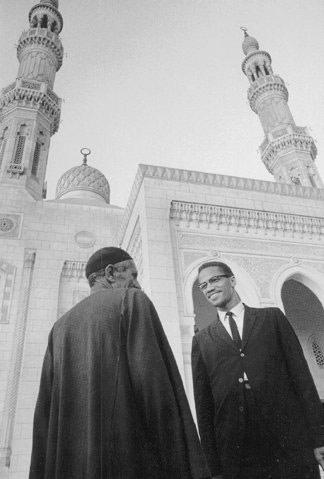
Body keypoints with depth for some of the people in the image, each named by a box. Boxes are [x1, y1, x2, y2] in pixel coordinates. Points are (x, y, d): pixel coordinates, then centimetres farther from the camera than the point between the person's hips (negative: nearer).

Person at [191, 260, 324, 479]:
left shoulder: (272, 317, 6)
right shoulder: (201, 340, 8)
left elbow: (301, 374, 2)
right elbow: (203, 403, 6)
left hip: (290, 444, 0)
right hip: (236, 452, 1)